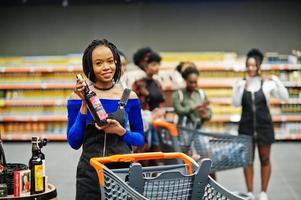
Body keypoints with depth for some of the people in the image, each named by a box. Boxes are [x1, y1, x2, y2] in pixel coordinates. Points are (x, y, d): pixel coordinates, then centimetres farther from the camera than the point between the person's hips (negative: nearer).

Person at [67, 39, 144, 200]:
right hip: (89, 173, -1)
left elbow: (140, 139, 8)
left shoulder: (129, 97, 0)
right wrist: (84, 105, -12)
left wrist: (121, 131, -12)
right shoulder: (79, 97, -3)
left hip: (122, 170, 1)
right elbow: (74, 142, -4)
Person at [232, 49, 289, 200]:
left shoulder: (267, 84, -4)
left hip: (264, 126, -1)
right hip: (246, 126, 1)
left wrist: (276, 81, -20)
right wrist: (241, 88, -19)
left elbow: (284, 97, -9)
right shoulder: (240, 84, 0)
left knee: (265, 159, 7)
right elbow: (236, 104, -8)